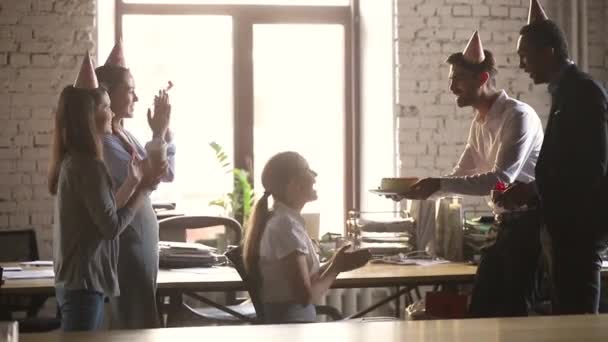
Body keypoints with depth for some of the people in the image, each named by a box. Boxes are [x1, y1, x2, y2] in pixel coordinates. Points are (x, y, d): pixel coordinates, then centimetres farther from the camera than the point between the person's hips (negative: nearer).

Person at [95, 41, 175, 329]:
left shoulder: (124, 136, 12)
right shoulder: (102, 141, -17)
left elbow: (166, 173, 16)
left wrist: (164, 132, 5)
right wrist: (158, 135, -16)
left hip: (142, 243, 9)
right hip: (126, 247, -9)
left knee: (141, 320, 13)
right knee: (136, 325, -4)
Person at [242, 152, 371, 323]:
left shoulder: (281, 219, 11)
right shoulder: (286, 225, -18)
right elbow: (306, 296, -20)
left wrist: (333, 264, 2)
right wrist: (336, 267, -7)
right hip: (290, 323, -9)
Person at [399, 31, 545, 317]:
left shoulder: (518, 115, -15)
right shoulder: (479, 123, 12)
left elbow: (501, 178, -25)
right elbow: (461, 176, 15)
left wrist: (438, 184, -26)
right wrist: (424, 189, -2)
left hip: (531, 224, -8)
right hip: (507, 224, 9)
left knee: (513, 311, -5)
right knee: (481, 308, 9)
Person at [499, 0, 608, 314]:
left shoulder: (582, 92, -14)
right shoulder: (567, 91, 14)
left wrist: (534, 192, -15)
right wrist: (532, 191, 8)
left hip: (578, 227, -9)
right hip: (568, 226, 9)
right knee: (568, 315, 12)